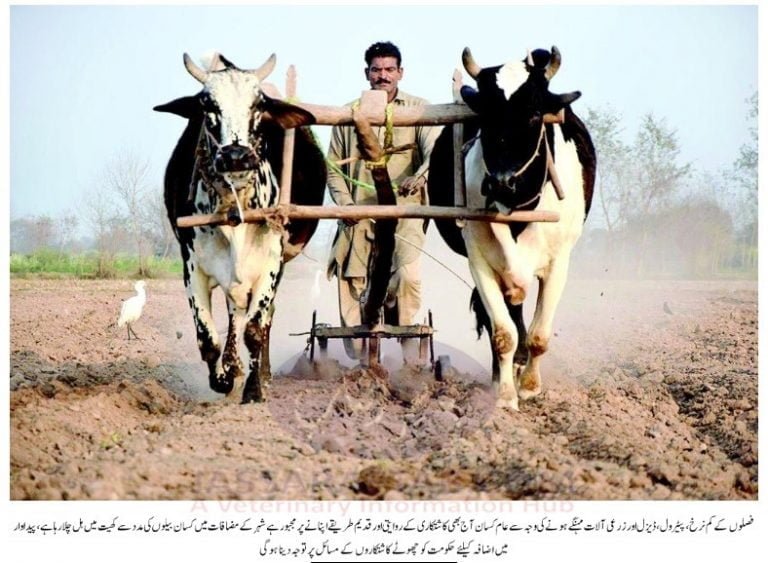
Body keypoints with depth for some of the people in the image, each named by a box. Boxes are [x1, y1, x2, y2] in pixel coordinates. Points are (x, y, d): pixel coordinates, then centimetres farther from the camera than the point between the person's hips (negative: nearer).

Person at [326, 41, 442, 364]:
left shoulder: (419, 110, 5)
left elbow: (436, 150, -9)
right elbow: (333, 165, 12)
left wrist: (421, 175, -29)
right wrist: (344, 203, -2)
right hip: (359, 214, 3)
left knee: (407, 274, -20)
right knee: (350, 282, 2)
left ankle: (410, 358, -8)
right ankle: (356, 361, 14)